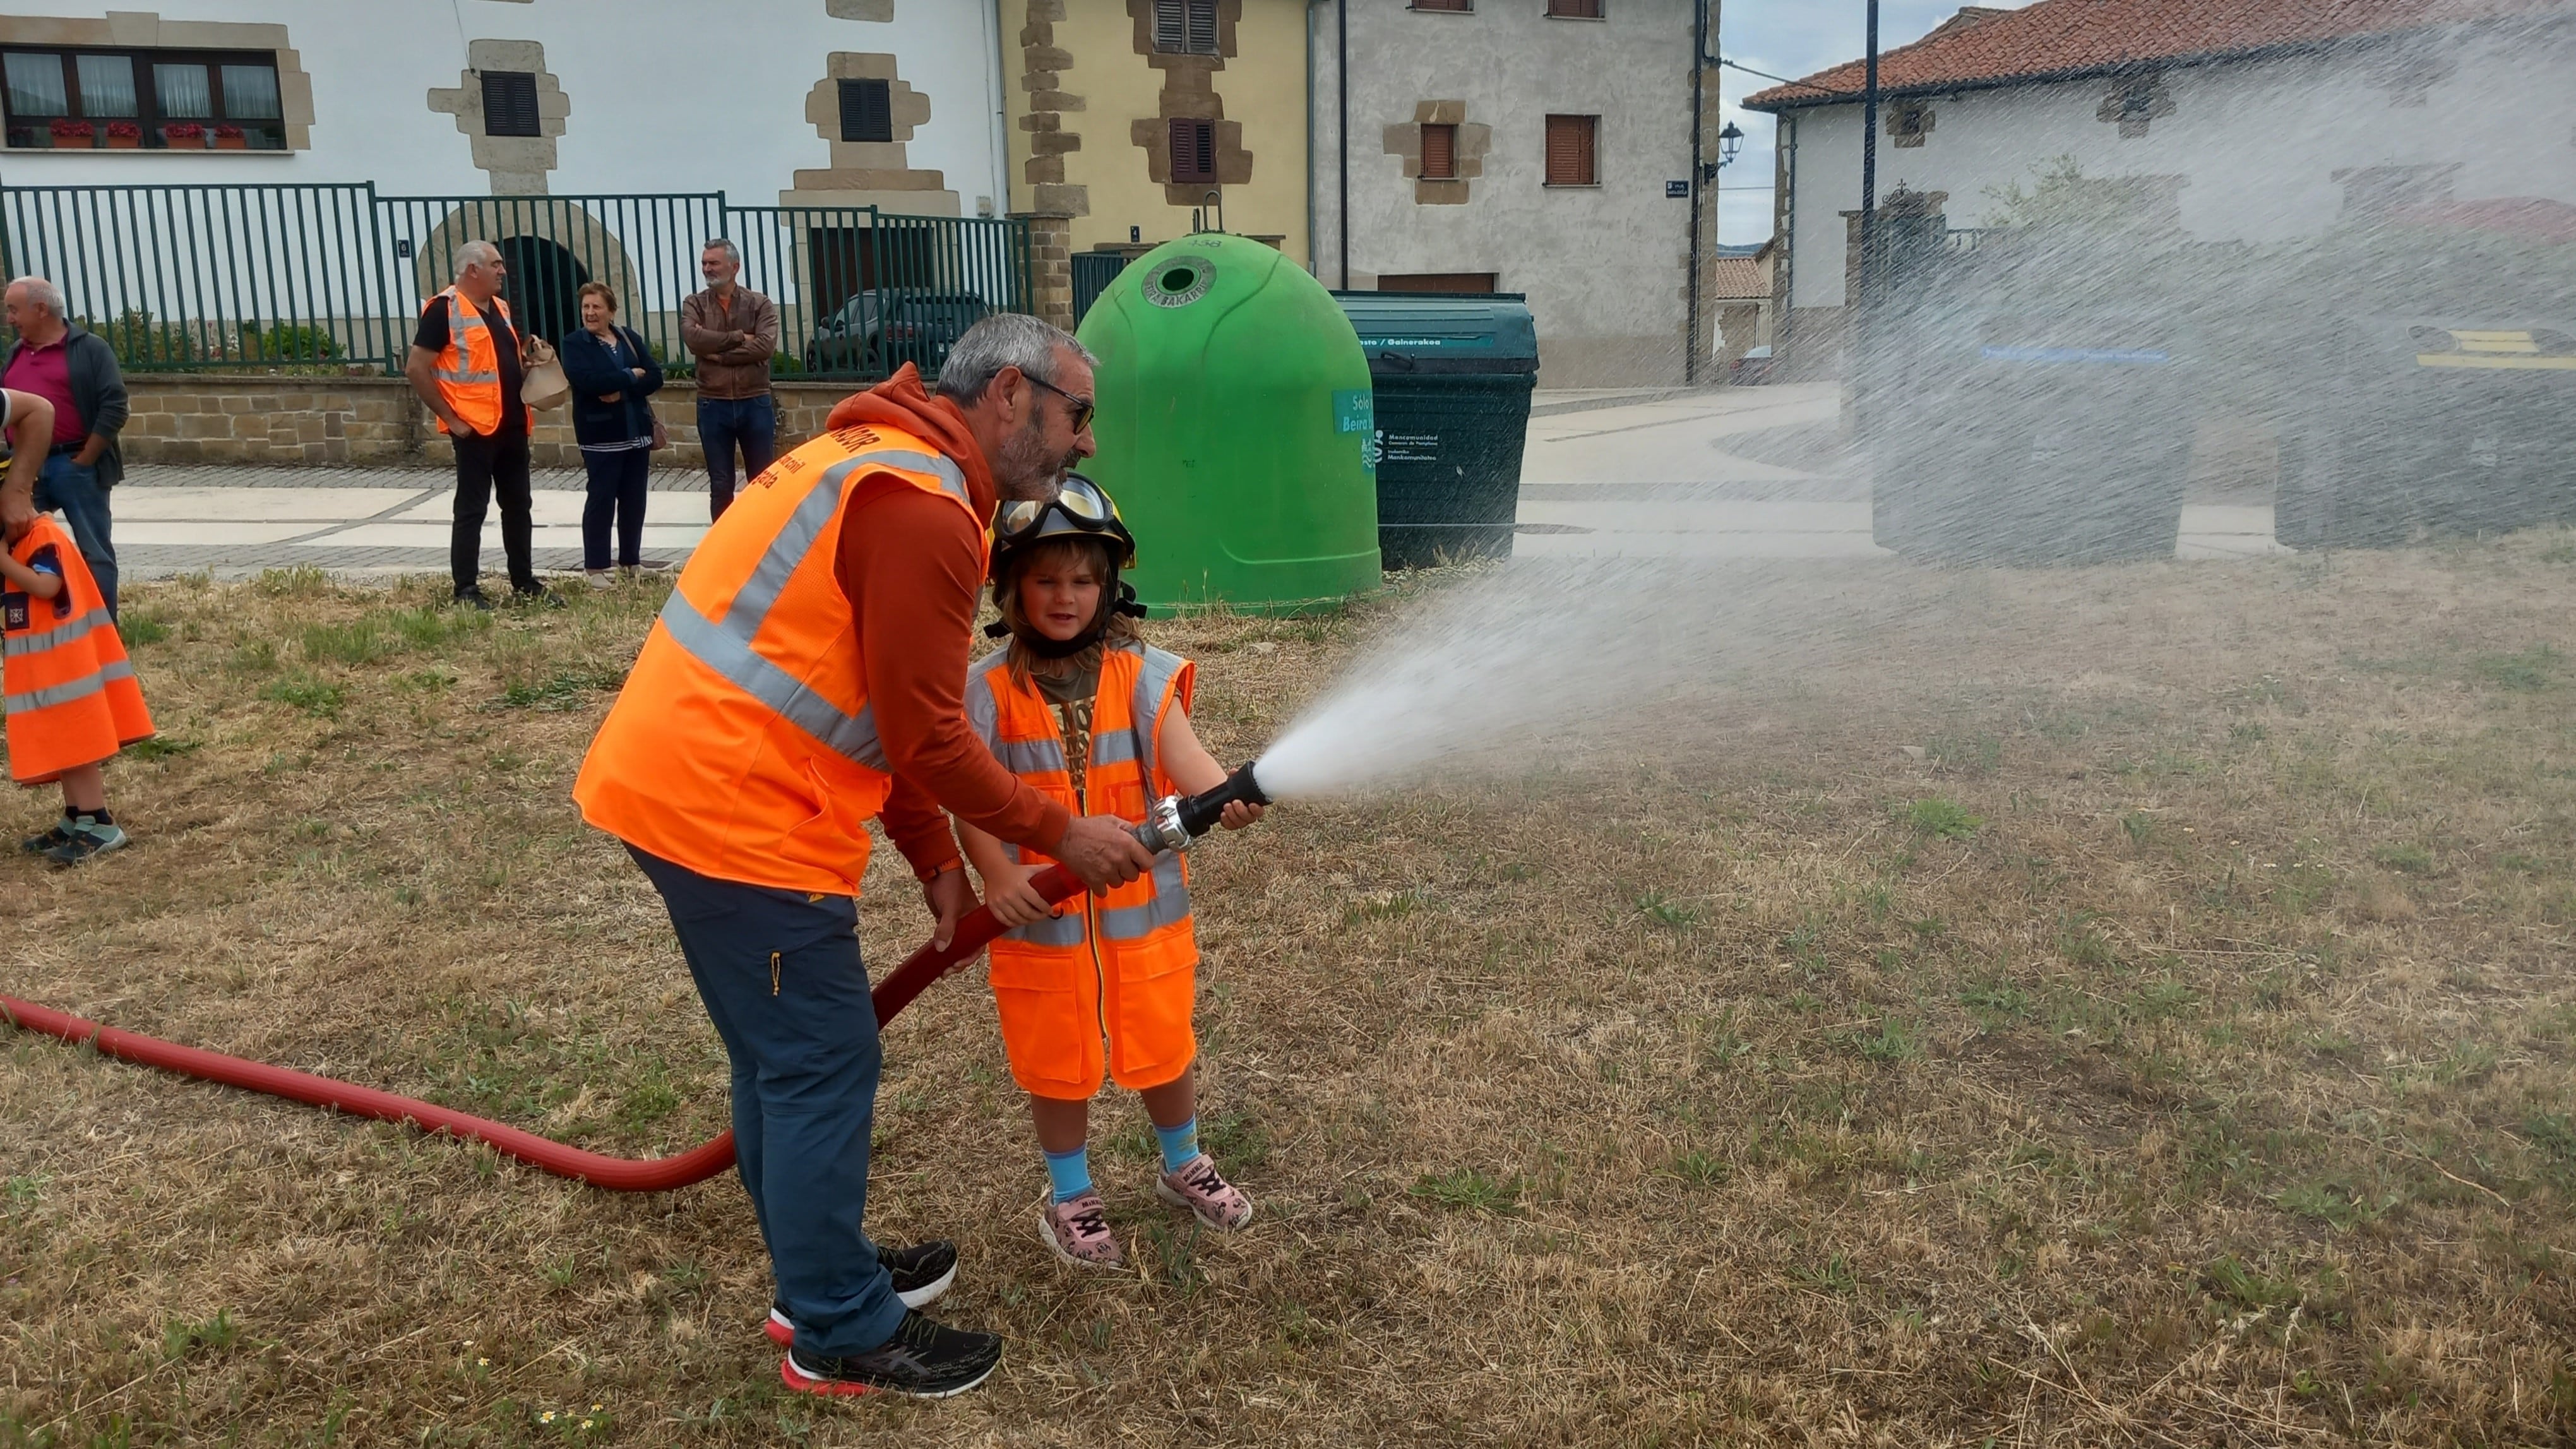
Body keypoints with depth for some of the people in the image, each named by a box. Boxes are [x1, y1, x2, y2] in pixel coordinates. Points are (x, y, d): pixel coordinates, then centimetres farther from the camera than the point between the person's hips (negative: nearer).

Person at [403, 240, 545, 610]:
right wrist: (451, 418, -15)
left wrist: (529, 364, 5)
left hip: (513, 426, 8)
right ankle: (467, 589, 3)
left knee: (518, 505, 13)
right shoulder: (445, 309, -10)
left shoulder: (501, 308, 14)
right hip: (476, 428, -8)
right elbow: (416, 369, -13)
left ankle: (525, 582, 22)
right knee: (472, 509, -3)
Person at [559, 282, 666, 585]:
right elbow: (587, 380, -19)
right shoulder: (573, 344, -3)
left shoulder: (631, 339, 10)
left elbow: (654, 378, 0)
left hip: (637, 432, 5)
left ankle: (631, 560, 20)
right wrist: (629, 376, -12)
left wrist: (621, 391, -15)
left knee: (634, 499, 9)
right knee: (601, 499, -3)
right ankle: (596, 566, 4)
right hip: (600, 435, -5)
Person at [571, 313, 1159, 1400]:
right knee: (823, 1066, 1)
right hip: (736, 814, -11)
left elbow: (883, 713, 18)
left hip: (685, 783, 11)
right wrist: (1061, 835, -5)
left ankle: (819, 1273, 35)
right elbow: (928, 741, -18)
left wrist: (936, 862, 14)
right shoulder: (921, 510, -18)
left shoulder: (890, 472, 16)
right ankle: (843, 1335, 16)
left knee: (783, 1057, 20)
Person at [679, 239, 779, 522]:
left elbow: (765, 345, -15)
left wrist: (718, 354, -14)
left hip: (755, 403, -1)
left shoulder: (760, 304, 1)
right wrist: (739, 337, -13)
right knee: (720, 486, 6)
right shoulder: (694, 304, 5)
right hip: (713, 405, 1)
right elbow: (693, 338, -15)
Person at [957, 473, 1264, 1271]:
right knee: (1058, 1062, 14)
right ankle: (1070, 1198, 37)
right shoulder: (990, 688, -8)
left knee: (1163, 1048, 15)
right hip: (1041, 913, -1)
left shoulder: (1141, 674, -7)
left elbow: (1179, 752, -21)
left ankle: (1184, 1167, 43)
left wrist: (1223, 793, -43)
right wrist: (1000, 875, -29)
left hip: (1143, 902, 1)